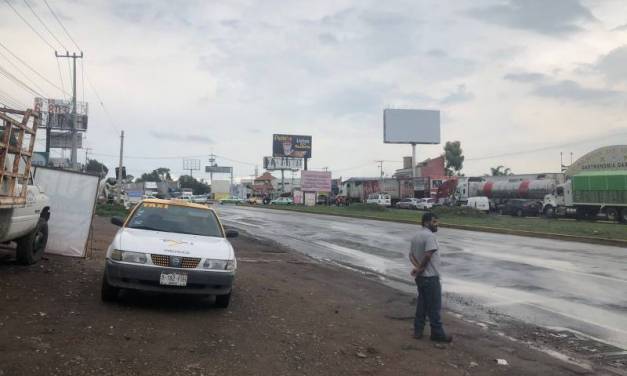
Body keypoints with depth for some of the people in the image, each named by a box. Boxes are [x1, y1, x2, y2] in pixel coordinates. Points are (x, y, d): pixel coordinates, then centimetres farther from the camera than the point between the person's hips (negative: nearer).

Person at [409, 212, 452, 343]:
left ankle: (417, 331, 19)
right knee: (434, 307, 0)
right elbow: (428, 255, -28)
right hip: (430, 277, -9)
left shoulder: (416, 236, 12)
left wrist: (417, 267, -8)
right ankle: (437, 333, 8)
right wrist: (420, 268, -14)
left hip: (420, 277, 9)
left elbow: (411, 255, 8)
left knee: (421, 304, 15)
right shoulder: (430, 236, -18)